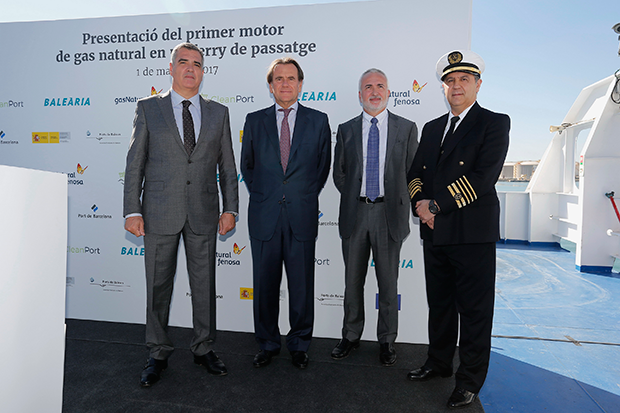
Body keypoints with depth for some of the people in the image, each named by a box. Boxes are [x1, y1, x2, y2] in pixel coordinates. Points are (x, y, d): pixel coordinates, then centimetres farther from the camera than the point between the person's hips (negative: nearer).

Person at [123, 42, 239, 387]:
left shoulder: (218, 112, 9)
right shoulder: (149, 108, 5)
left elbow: (227, 165, 8)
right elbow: (135, 163, 2)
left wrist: (231, 208, 1)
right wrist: (132, 210, -4)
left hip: (203, 213, 1)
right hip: (160, 213, -1)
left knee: (205, 284, 9)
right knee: (158, 285, 8)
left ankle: (205, 349, 27)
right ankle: (159, 355, 26)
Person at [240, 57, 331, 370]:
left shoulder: (318, 120, 6)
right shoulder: (254, 120, 8)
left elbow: (324, 165, 11)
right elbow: (247, 165, 15)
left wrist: (306, 195, 8)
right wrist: (260, 195, 9)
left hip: (302, 216, -1)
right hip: (264, 217, 1)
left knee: (302, 285, 7)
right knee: (264, 285, 10)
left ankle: (299, 344, 27)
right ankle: (267, 344, 29)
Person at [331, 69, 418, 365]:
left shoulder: (406, 128, 5)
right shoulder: (346, 130, 8)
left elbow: (412, 173, 5)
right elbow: (339, 173, 11)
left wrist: (396, 203, 0)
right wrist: (355, 199, 3)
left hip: (389, 214, -1)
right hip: (354, 214, 2)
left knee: (388, 283, 8)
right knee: (353, 281, 11)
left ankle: (387, 341, 25)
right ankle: (351, 336, 28)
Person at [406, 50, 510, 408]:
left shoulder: (495, 123, -2)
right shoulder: (432, 128, 17)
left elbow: (484, 176, -15)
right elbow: (416, 173, 14)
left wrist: (437, 205, -16)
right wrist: (422, 204, -6)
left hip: (473, 232, -6)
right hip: (435, 232, 6)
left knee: (474, 310, 5)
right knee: (439, 304, 17)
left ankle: (471, 379, 21)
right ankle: (439, 363, 34)